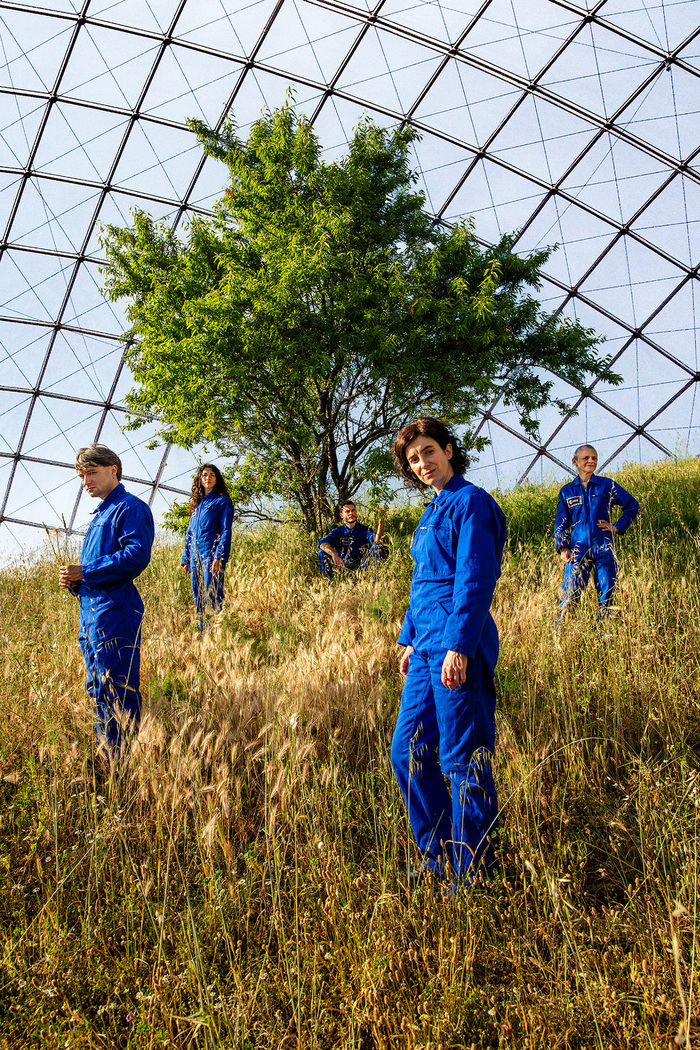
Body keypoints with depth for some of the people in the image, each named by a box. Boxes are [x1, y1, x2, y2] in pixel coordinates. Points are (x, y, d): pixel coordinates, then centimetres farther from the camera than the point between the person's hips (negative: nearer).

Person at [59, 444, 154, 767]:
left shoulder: (130, 508, -6)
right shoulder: (100, 514, 23)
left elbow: (137, 556, -20)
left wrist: (84, 572, -16)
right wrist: (74, 580, 9)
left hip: (114, 615, -10)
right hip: (90, 615, 10)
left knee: (118, 697, -8)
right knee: (99, 693, 15)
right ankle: (107, 760, 25)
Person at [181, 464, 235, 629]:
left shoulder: (222, 501, 3)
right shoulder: (196, 504, 22)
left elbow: (226, 531, -6)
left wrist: (219, 556, -17)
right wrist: (185, 559, 15)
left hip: (211, 554, -7)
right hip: (195, 556, 7)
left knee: (212, 597, -12)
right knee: (199, 600, 7)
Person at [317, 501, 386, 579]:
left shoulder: (365, 530, 7)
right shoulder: (337, 532, 7)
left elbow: (376, 540, -16)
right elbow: (322, 543, -14)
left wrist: (381, 521, -29)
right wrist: (334, 554, -36)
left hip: (362, 565, -1)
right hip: (343, 566, 1)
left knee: (377, 548, -21)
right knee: (322, 552, -16)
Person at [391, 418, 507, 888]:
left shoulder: (470, 501, -8)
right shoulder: (433, 511, 19)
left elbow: (475, 579, -16)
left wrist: (458, 646, -21)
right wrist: (410, 639, 20)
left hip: (460, 647, -9)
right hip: (427, 649, 9)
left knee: (463, 762, -1)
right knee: (408, 753, 11)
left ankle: (475, 878, 13)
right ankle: (440, 859, 26)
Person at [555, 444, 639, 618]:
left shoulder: (608, 485, 7)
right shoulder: (567, 491, 9)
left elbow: (632, 505, 14)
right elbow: (561, 522, 10)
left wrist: (618, 526, 5)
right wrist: (563, 547, -2)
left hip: (604, 549, 0)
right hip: (578, 550, 0)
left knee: (606, 596, 3)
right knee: (570, 595, -6)